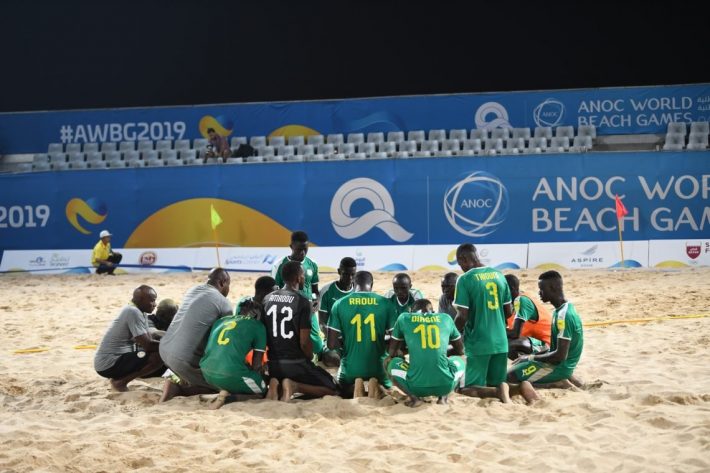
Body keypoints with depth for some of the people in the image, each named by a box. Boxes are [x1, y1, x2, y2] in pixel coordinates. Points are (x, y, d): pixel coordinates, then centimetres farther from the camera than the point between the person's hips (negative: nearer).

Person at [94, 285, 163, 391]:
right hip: (109, 364, -10)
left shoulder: (140, 312, 10)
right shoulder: (133, 312, -19)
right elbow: (147, 345, -21)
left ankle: (119, 377, 12)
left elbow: (149, 341, 11)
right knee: (159, 356, -20)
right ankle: (120, 382, -7)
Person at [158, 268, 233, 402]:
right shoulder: (223, 303, -5)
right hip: (184, 358, -7)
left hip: (165, 348, 7)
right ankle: (177, 386, -6)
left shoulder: (193, 290, 15)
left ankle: (177, 380, 5)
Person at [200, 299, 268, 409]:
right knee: (263, 392, 17)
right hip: (231, 374, -7)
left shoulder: (221, 321, 21)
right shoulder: (257, 326, 6)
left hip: (207, 373, 7)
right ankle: (228, 397, -7)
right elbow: (256, 364, 6)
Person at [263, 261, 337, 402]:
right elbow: (304, 342, -15)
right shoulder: (302, 302, -14)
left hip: (273, 363, 5)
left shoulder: (267, 299, 4)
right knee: (331, 389, 10)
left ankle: (275, 384, 0)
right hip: (296, 363, -5)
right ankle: (294, 386, -13)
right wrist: (310, 358, 5)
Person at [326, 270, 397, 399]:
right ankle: (375, 384, -5)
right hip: (377, 365, -1)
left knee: (344, 392, 31)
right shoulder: (386, 303, -5)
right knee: (388, 389, 30)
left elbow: (332, 344, -6)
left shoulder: (340, 304, -5)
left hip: (351, 366, 1)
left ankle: (354, 387, -4)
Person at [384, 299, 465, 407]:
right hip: (445, 385, 2)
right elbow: (460, 350, 30)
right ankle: (443, 397, 10)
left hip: (416, 387, -1)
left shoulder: (404, 318, 12)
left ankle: (414, 397, 6)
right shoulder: (446, 318, 16)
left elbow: (392, 352, 22)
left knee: (390, 362, 26)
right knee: (460, 361, 34)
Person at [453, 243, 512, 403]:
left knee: (467, 389, 7)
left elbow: (462, 316, -14)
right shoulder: (499, 275, 6)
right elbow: (509, 311, 11)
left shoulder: (465, 279, -12)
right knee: (497, 382, 19)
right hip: (500, 341, 5)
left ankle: (498, 392, -20)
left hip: (478, 343, -5)